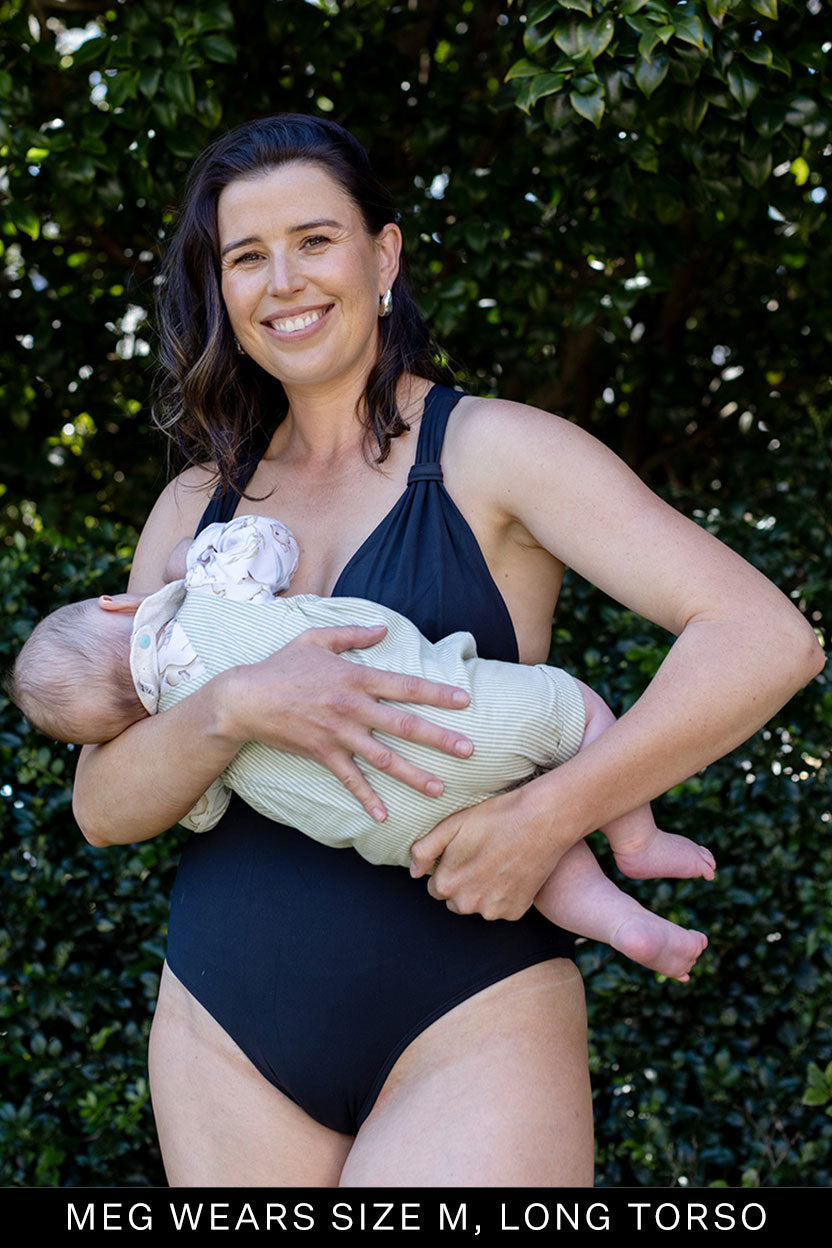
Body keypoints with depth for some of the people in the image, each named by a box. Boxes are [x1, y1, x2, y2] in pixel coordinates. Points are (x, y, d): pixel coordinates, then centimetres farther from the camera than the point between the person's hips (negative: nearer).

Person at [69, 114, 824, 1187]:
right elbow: (101, 806, 3)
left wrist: (548, 816, -19)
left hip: (471, 1024, -4)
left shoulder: (489, 450, -3)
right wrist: (235, 706, -17)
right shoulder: (196, 509, 10)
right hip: (228, 1039, 4)